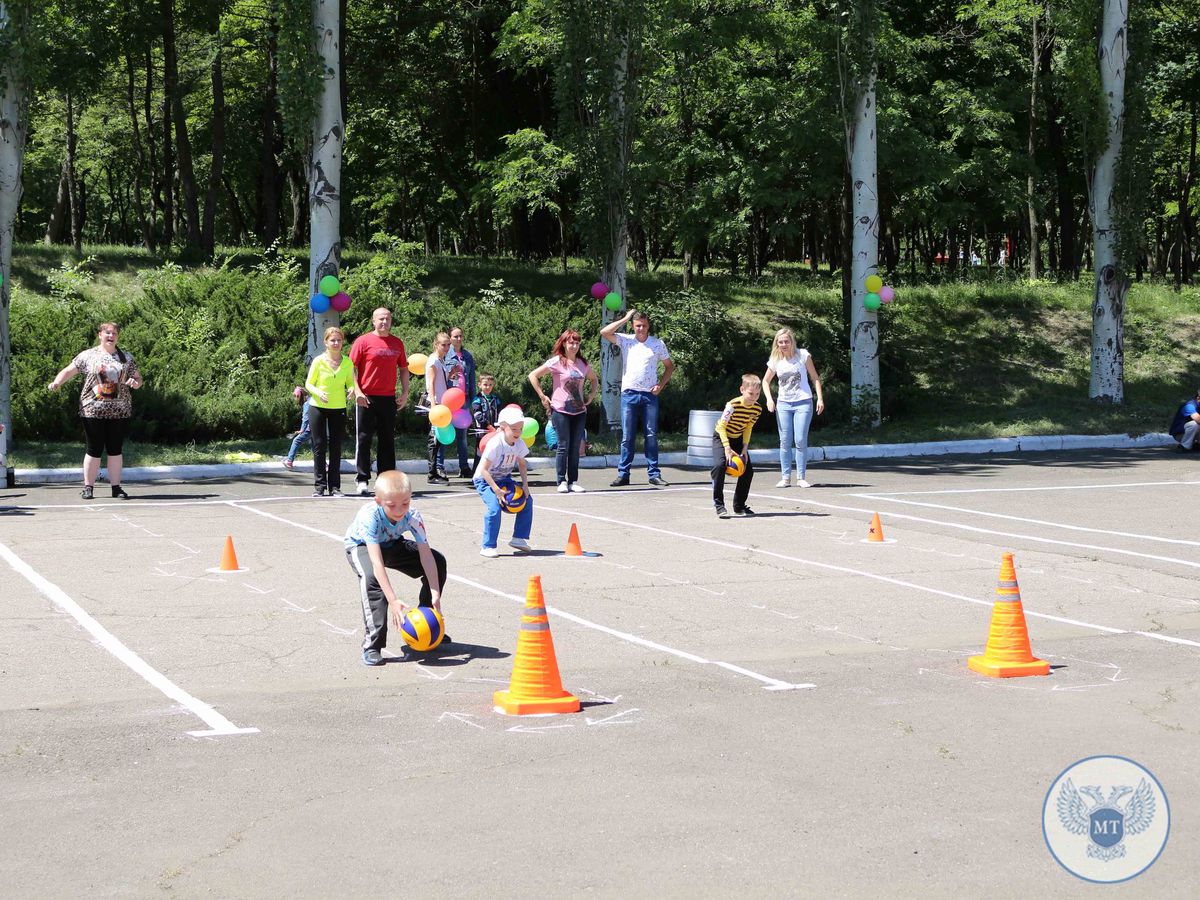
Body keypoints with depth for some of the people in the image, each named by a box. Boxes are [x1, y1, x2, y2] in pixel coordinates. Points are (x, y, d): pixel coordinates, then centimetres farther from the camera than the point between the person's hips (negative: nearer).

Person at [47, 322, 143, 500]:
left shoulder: (126, 358, 11)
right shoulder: (88, 356, 4)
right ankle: (88, 487, 9)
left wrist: (135, 382, -9)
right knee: (94, 450, 0)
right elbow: (68, 371, 2)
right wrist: (57, 382, -17)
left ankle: (116, 487, 12)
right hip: (93, 411, -2)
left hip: (119, 412, 2)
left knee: (116, 450, 5)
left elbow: (138, 378, 15)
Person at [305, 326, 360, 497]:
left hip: (339, 409, 2)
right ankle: (319, 485, 3)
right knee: (319, 446, -2)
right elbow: (309, 384, -1)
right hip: (318, 408, -2)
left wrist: (352, 390, -12)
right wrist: (319, 393, -20)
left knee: (336, 448, 4)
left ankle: (334, 486, 8)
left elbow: (350, 383, 11)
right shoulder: (318, 361, -5)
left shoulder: (347, 363, 2)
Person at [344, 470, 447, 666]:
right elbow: (377, 562, -45)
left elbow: (426, 555, -29)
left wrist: (435, 594, -38)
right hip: (361, 545, -5)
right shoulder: (370, 516, -40)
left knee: (439, 562, -5)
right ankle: (372, 645, -32)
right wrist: (393, 600, -50)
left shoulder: (413, 517, -29)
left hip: (393, 544, 5)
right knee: (371, 576, -37)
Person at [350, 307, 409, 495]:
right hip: (367, 398, -4)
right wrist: (357, 392, -13)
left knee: (388, 440, 8)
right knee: (364, 439, 0)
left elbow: (403, 368, 18)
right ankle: (362, 479, 4)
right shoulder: (363, 341, -3)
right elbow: (351, 368, -4)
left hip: (389, 398, 4)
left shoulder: (397, 343, 11)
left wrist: (405, 392, 8)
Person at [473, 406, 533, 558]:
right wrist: (496, 490, -32)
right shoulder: (495, 444, -28)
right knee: (494, 508, -27)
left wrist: (525, 484, -5)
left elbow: (521, 464, 9)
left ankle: (519, 538, 8)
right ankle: (487, 547, -18)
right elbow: (483, 469, -28)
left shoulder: (519, 444, -8)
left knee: (527, 500, -3)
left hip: (504, 479, 7)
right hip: (484, 480, -7)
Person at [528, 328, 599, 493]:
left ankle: (573, 481, 11)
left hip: (579, 411, 5)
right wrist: (542, 396, -8)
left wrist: (592, 395, 13)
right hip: (560, 411, -5)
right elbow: (533, 376, -7)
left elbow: (593, 379, 28)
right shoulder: (556, 362, -6)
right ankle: (562, 482, 3)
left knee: (575, 447, 6)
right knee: (563, 446, -3)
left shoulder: (583, 364, 9)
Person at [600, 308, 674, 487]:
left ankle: (654, 474, 4)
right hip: (629, 394, 0)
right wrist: (625, 318, -3)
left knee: (651, 436, 1)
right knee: (627, 437, 1)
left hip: (650, 395, 0)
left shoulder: (658, 344, 6)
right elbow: (604, 332, -8)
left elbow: (669, 366, 15)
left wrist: (661, 385, 0)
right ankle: (623, 474, 5)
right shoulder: (626, 341, 4)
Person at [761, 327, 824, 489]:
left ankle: (801, 478, -1)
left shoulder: (803, 355, -4)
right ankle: (785, 478, 6)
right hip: (783, 404, 3)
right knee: (785, 441, 2)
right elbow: (766, 381, 16)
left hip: (803, 403, -3)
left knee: (800, 440, -7)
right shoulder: (775, 361, 4)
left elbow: (815, 378, 1)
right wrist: (769, 399, 0)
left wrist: (820, 398, -8)